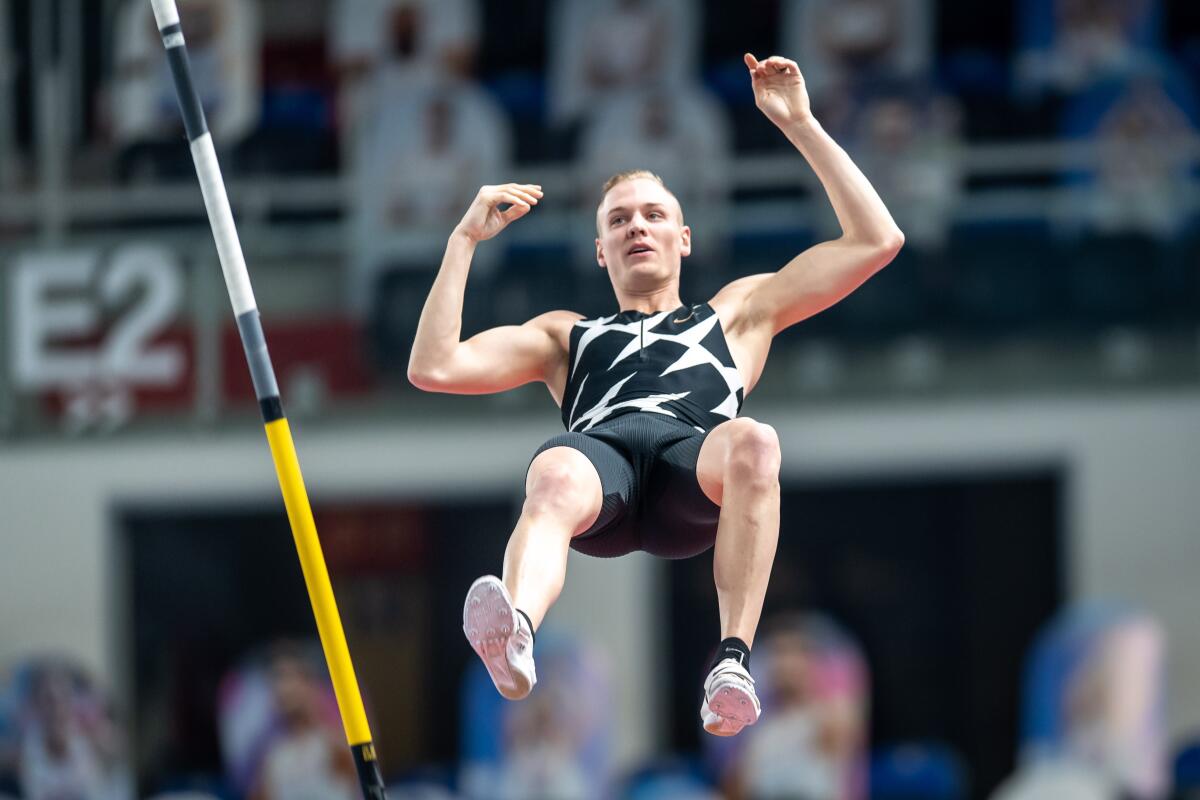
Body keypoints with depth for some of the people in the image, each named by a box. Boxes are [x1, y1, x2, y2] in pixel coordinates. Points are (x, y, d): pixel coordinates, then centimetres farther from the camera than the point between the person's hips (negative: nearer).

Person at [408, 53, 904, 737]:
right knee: (553, 479, -41)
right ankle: (515, 635, -73)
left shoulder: (736, 313, 41)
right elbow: (434, 369, 29)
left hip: (693, 465, 0)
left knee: (754, 443, -40)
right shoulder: (567, 335, 43)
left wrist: (801, 125, 33)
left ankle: (734, 660, -50)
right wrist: (466, 239, 29)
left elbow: (878, 241, 36)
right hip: (597, 448, 0)